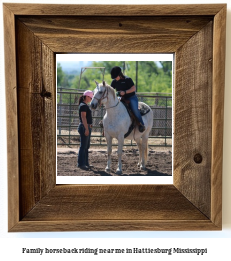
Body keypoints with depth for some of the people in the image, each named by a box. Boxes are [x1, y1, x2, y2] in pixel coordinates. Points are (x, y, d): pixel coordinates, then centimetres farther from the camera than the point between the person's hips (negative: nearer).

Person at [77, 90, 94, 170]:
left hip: (87, 127, 10)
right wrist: (86, 129, -24)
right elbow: (83, 118, -21)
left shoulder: (85, 105, 16)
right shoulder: (83, 105, -15)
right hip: (84, 127, -10)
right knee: (83, 146, -6)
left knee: (86, 146, 15)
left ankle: (85, 163, 22)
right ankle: (81, 163, -2)